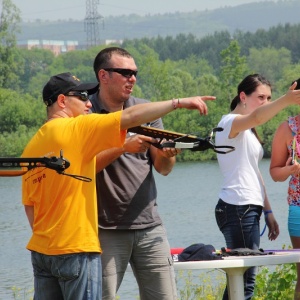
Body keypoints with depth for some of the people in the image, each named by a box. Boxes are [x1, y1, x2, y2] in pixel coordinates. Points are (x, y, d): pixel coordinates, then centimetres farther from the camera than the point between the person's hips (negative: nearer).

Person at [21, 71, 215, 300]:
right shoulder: (75, 129, -9)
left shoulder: (31, 147, 12)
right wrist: (179, 103, -10)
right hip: (76, 250, -7)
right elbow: (131, 117, -14)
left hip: (40, 250, 7)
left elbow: (29, 206, 14)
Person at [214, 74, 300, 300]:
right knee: (244, 282, -15)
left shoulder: (247, 131, 21)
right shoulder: (231, 122, -10)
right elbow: (257, 117, -32)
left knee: (240, 279, 7)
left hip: (249, 209, 10)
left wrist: (268, 211, 20)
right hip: (237, 208, -10)